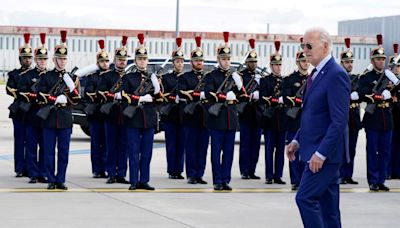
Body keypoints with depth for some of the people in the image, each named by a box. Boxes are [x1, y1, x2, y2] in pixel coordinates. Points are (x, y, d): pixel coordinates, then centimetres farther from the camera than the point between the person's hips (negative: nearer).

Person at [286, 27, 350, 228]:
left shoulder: (336, 75, -16)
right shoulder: (316, 74, 14)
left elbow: (340, 120, -21)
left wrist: (321, 153, -22)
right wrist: (297, 140, 15)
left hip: (326, 152, -9)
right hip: (317, 151, 9)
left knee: (305, 198, -12)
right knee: (328, 205, 11)